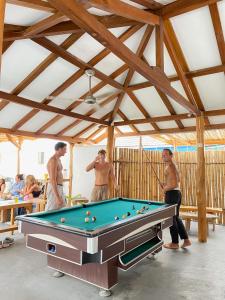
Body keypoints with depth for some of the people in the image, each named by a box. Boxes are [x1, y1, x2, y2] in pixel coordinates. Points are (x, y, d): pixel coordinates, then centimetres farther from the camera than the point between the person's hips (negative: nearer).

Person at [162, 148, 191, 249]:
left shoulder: (170, 167, -17)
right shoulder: (173, 165, 14)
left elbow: (174, 184, -24)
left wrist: (165, 189, -9)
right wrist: (167, 184, 16)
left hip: (172, 193, -10)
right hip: (177, 192, 10)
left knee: (171, 218, 3)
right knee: (176, 217, 18)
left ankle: (175, 243, 15)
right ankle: (186, 240, 22)